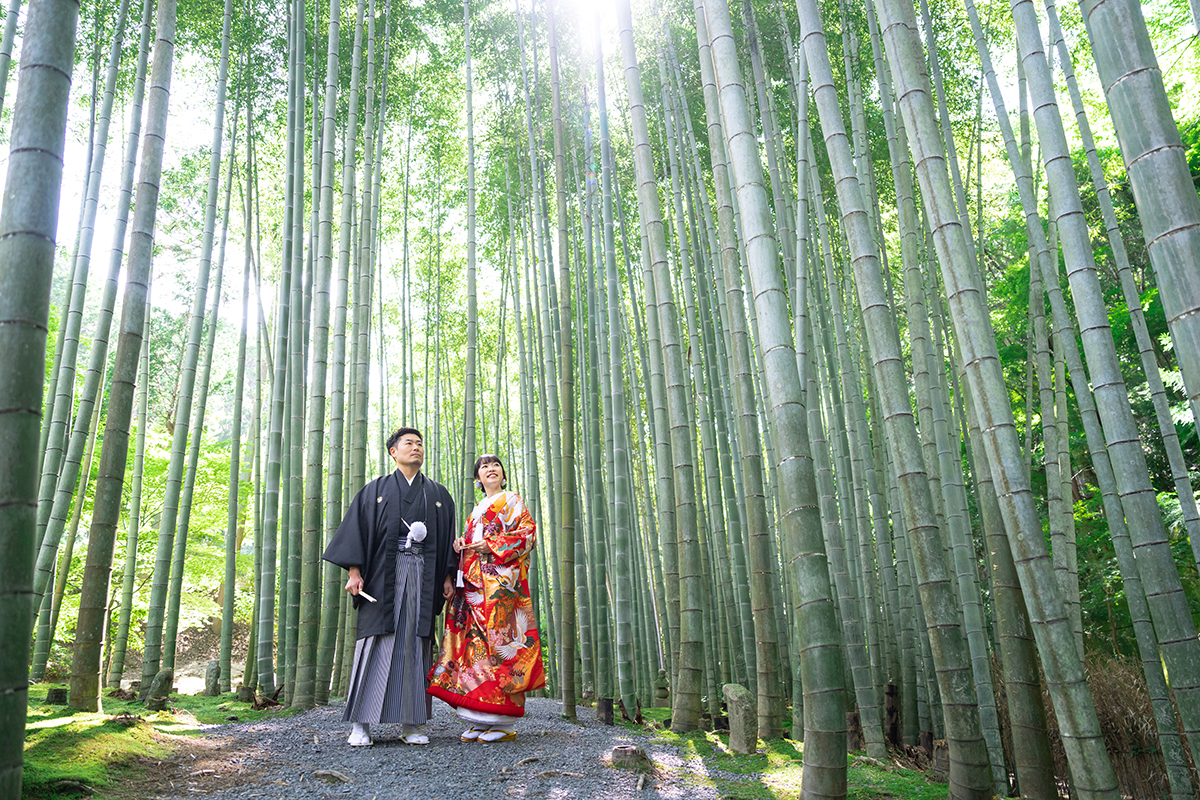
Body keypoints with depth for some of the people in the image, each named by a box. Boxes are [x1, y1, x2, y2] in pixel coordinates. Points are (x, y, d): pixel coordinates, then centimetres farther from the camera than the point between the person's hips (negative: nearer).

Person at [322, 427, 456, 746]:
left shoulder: (438, 494, 17)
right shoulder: (376, 490, 12)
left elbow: (449, 539, 14)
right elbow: (357, 528, 5)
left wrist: (448, 576, 3)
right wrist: (354, 571, -7)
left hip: (423, 576, 2)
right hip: (383, 575, -1)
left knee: (416, 643, -1)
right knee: (377, 642, -6)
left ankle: (412, 724, 3)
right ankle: (360, 724, -1)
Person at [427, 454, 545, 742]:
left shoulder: (511, 501, 8)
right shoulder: (477, 509, 27)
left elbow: (527, 533, -3)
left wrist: (492, 546, -12)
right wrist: (461, 543, 4)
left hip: (500, 582, -6)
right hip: (474, 583, 6)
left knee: (496, 641, -12)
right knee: (475, 641, -1)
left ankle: (503, 722, -9)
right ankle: (479, 722, 3)